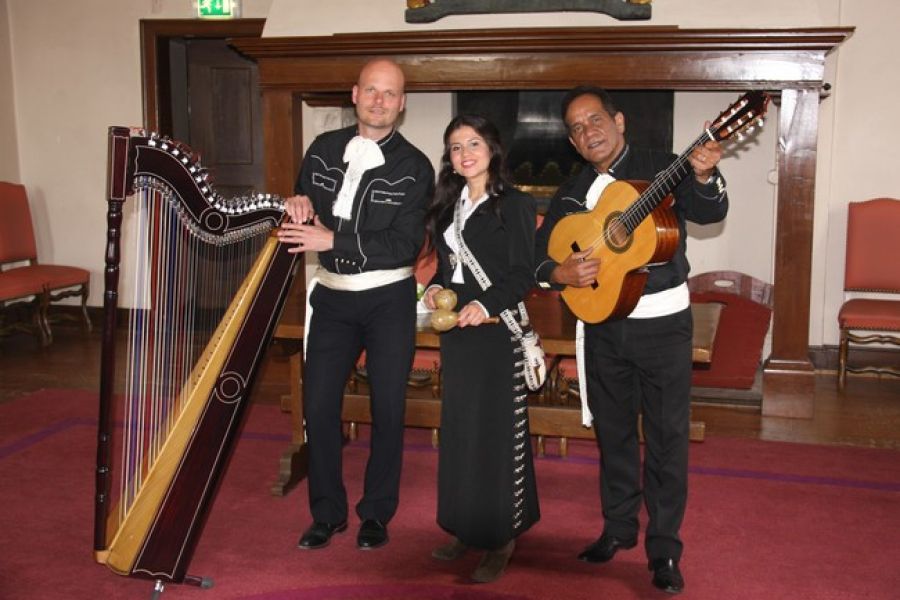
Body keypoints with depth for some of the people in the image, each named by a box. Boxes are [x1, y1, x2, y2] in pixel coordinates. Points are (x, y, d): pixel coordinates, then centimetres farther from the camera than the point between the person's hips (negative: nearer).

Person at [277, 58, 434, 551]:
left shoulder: (414, 167, -8)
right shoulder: (323, 149, 5)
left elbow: (406, 246, -17)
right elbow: (300, 220, 15)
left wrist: (331, 239, -22)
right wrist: (299, 206, -9)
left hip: (388, 300, -3)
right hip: (332, 296, 3)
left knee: (388, 409, 5)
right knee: (318, 405, 3)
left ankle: (377, 512, 23)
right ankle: (327, 512, 20)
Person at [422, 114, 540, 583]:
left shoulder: (515, 205, -7)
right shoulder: (448, 205, 13)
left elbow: (524, 276, -11)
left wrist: (485, 304, -24)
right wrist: (435, 288, -3)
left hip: (496, 330, -7)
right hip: (455, 329, 7)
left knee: (497, 431, -2)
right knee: (459, 429, 12)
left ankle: (502, 536, 10)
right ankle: (467, 528, 24)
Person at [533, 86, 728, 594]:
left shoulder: (662, 169, -3)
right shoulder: (571, 195, 9)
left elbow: (709, 213, -18)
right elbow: (538, 257, 8)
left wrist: (703, 178, -39)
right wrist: (560, 274, -13)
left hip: (664, 323, -4)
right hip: (602, 323, 5)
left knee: (668, 434, 0)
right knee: (613, 430, 14)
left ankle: (664, 548, 11)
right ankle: (620, 528, 30)